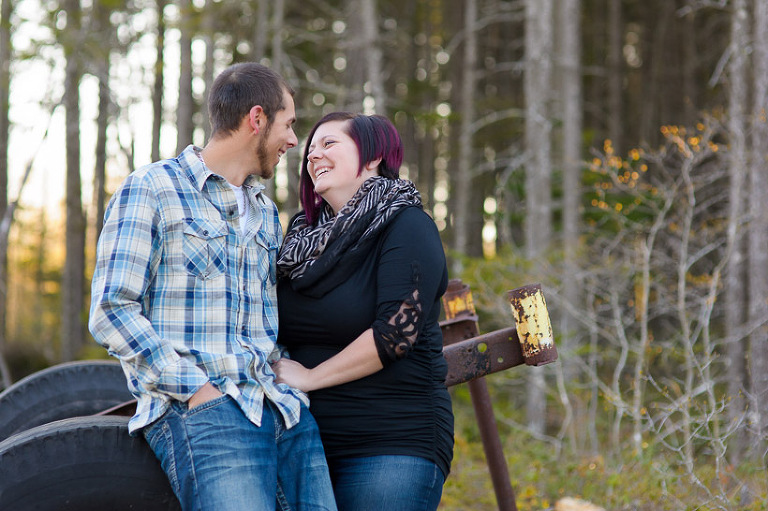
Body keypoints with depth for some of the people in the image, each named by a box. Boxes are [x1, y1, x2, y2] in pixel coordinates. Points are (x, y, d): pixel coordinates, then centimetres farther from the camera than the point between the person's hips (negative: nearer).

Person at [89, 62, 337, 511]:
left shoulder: (266, 213, 24)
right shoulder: (152, 190, 1)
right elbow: (112, 311, -6)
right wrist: (197, 389, -12)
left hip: (284, 410, 7)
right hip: (202, 415, -6)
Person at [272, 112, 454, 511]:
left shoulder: (406, 225, -4)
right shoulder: (307, 238, 15)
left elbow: (397, 330, -15)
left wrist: (309, 377, -9)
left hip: (392, 445, -6)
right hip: (309, 442, 6)